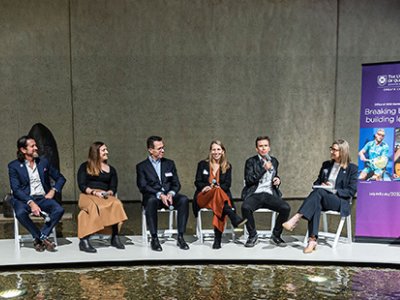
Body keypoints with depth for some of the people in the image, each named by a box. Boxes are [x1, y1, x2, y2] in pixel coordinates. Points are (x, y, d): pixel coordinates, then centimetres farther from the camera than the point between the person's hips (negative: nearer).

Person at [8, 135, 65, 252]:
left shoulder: (43, 162, 11)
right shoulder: (14, 166, 1)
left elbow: (60, 178, 17)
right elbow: (16, 189, -9)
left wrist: (53, 190, -2)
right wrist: (31, 203, -23)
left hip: (43, 198, 2)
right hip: (24, 199, -2)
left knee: (59, 210, -26)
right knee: (20, 213, -35)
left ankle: (40, 237, -12)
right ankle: (42, 238, -15)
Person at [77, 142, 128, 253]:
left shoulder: (111, 170, 21)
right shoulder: (85, 167, 13)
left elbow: (113, 188, 12)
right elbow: (82, 186, 3)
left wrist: (108, 193, -11)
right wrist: (94, 192, -14)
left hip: (105, 197, 2)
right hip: (88, 196, -2)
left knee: (116, 204, -32)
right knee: (93, 206, -38)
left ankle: (115, 237, -28)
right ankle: (84, 241, -36)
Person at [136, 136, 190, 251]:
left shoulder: (169, 163, 17)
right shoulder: (142, 166, 8)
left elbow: (176, 184, 12)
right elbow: (143, 187, -5)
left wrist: (171, 193, -11)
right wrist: (159, 195, -20)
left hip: (169, 196, 3)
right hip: (153, 197, -2)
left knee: (184, 199, -29)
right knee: (151, 201, -38)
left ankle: (180, 237, -24)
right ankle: (154, 239, -30)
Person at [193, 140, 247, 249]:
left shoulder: (227, 166, 16)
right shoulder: (202, 164, 13)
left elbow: (227, 184, 7)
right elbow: (197, 182, 7)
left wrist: (218, 186, -15)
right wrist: (207, 186, -15)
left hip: (221, 194, 1)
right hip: (203, 196, -1)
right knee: (218, 191, -37)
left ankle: (217, 239, -39)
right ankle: (235, 219, -50)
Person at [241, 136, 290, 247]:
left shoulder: (274, 161, 17)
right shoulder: (251, 162, 4)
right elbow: (248, 180, -8)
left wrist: (278, 180, 7)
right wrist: (264, 169, -12)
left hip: (270, 194, 3)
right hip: (255, 194, -3)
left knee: (286, 208, -25)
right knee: (245, 207, -34)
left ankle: (276, 235, -1)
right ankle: (253, 235, -9)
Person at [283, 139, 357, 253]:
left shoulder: (352, 168, 5)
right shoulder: (326, 165, 20)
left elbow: (351, 191, -2)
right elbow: (317, 182, 22)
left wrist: (334, 191, -15)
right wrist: (321, 185, -2)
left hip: (340, 202, -3)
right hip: (322, 199, 4)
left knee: (319, 191, -36)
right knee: (316, 205, -36)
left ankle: (296, 218, -44)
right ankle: (312, 240, -43)